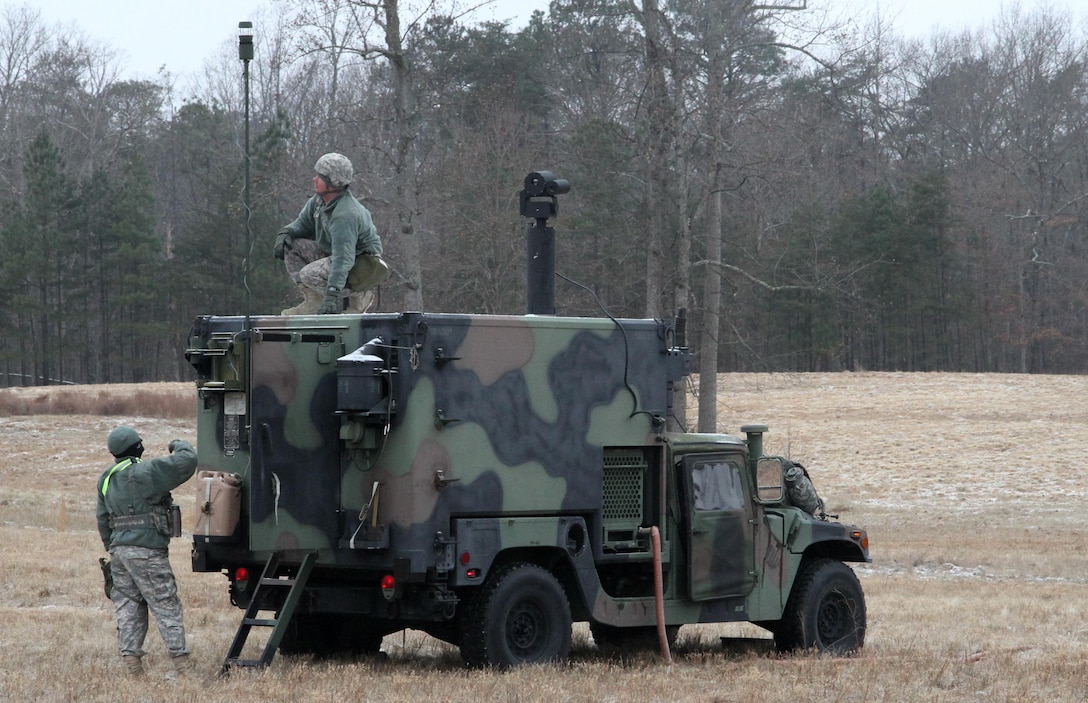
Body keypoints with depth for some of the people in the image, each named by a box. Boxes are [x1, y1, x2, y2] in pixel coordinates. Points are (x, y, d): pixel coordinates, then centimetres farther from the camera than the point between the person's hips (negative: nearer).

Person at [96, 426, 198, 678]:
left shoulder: (106, 479, 13)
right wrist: (180, 445, 6)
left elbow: (103, 520, 20)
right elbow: (187, 462, -16)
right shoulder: (146, 472, -12)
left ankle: (131, 660, 2)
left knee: (128, 608, 9)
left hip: (119, 550, 7)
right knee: (165, 606, -3)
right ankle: (181, 662, -4)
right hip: (147, 551, -7)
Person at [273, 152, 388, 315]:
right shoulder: (319, 199, -4)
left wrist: (332, 295, -43)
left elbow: (343, 258, -37)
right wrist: (286, 233, -10)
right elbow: (303, 222, 14)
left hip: (361, 263, -10)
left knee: (309, 274, -29)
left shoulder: (345, 215, -32)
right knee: (291, 245, -2)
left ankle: (358, 295, -8)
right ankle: (314, 301, -4)